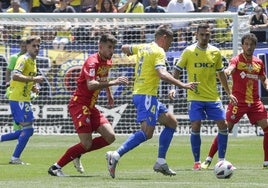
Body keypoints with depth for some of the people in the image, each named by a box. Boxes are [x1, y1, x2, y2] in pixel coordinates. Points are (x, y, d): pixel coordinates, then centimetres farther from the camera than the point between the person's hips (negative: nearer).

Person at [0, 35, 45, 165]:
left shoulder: (33, 61, 16)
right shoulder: (24, 59, -12)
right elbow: (15, 76, -28)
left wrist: (33, 87, 10)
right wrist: (34, 79, -31)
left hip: (24, 99, 9)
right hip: (18, 99, -9)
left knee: (27, 130, 10)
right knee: (28, 128, -12)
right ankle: (15, 158, -7)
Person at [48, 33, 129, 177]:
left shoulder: (108, 62, 11)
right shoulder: (92, 61, -17)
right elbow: (91, 85, -32)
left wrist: (109, 94, 28)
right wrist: (114, 82, -35)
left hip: (91, 106, 9)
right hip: (79, 104, -9)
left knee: (110, 137, -4)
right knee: (86, 144, -14)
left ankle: (78, 153, 12)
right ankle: (55, 167, -2)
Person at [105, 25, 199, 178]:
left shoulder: (143, 48, 15)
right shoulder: (159, 52, -10)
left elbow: (124, 48, 33)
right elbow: (162, 74, -25)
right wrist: (183, 85, -27)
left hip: (138, 94, 10)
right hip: (147, 95, -10)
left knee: (172, 122, 15)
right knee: (147, 132, -20)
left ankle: (161, 162, 12)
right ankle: (116, 155, -29)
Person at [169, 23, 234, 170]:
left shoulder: (216, 52, 5)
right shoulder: (189, 52, -5)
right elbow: (177, 70, 0)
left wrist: (228, 93, 19)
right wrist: (173, 88, -14)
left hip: (213, 97, 3)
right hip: (195, 97, -3)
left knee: (223, 125, -2)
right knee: (195, 127, -11)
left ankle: (222, 160, 12)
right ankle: (197, 162, 1)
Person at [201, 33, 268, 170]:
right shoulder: (237, 60, -5)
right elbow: (230, 68, -28)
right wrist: (227, 71, -53)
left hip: (254, 102, 5)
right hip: (238, 101, -5)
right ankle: (208, 160, -2)